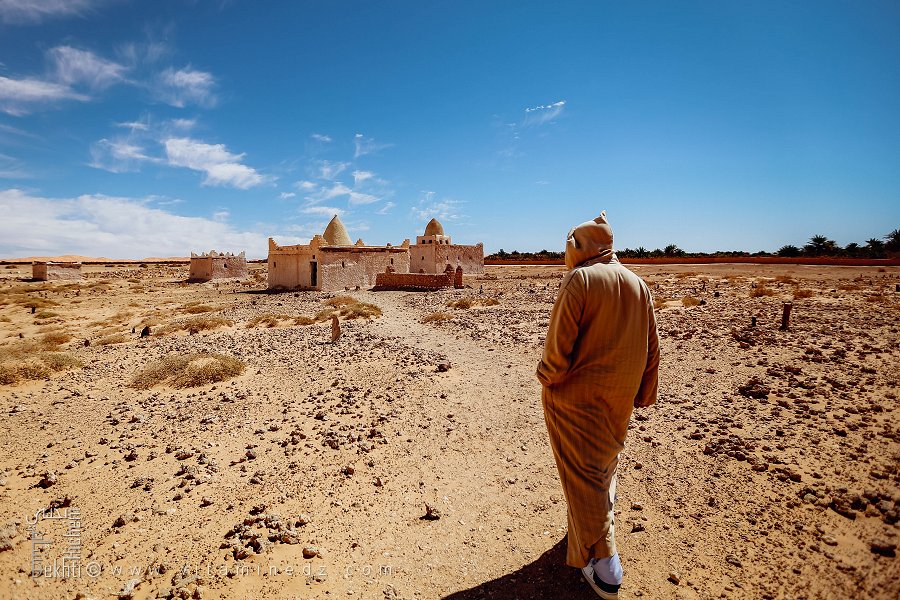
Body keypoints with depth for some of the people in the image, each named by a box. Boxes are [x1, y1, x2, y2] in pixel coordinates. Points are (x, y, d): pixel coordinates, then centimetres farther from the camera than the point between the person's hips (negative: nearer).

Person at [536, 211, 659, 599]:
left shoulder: (579, 279, -14)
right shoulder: (638, 284, 6)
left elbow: (560, 338, -19)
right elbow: (651, 348, 9)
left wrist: (548, 378, -5)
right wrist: (644, 393, 17)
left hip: (576, 394, -6)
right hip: (619, 399, 7)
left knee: (583, 474, 4)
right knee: (606, 461, 25)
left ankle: (603, 566, 9)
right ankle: (602, 518, 46)